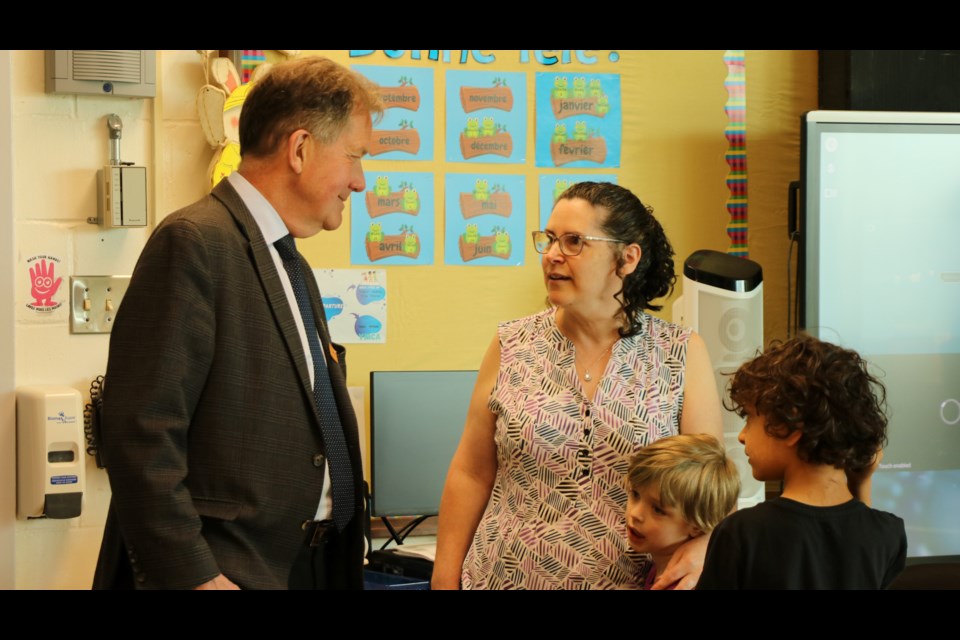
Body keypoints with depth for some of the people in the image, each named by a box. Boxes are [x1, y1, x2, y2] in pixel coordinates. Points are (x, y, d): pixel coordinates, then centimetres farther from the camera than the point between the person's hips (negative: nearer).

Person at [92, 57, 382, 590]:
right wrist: (190, 576, -21)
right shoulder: (194, 242, -12)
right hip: (226, 568, -9)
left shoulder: (293, 267, 16)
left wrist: (346, 556, 16)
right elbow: (143, 431, -18)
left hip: (311, 564, 9)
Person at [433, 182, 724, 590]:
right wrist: (444, 579, 0)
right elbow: (471, 475, 3)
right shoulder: (511, 348, 0)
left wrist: (699, 546, -22)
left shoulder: (682, 357, -4)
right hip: (509, 576, 1)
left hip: (631, 579, -1)